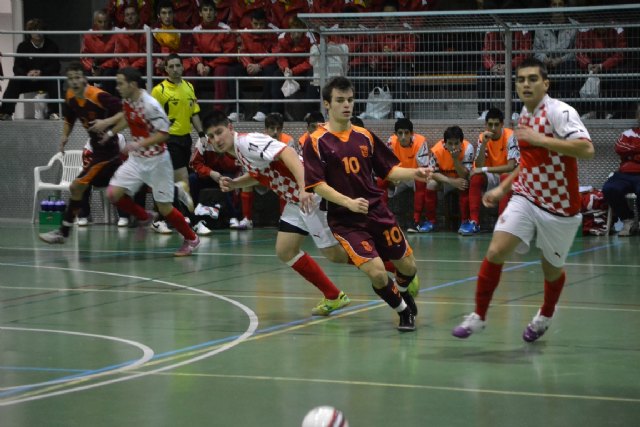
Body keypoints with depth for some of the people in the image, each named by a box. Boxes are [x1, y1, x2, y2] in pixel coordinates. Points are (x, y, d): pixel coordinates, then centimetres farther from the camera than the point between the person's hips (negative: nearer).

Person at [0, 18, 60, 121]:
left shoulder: (51, 45, -5)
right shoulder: (23, 46, -1)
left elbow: (55, 66, -11)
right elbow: (17, 67, -7)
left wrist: (41, 72, -29)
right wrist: (27, 74, -30)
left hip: (46, 79, -1)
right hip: (28, 80, 1)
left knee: (55, 80, -33)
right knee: (14, 82, -26)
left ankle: (53, 112, -30)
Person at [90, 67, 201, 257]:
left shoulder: (149, 105, -23)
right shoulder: (127, 101, 0)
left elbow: (164, 133, -23)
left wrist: (140, 144, -30)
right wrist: (108, 126, 21)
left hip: (156, 161, -7)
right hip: (136, 159, 7)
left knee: (164, 207, -2)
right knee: (114, 193, -7)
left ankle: (191, 239, 20)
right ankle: (144, 218, 18)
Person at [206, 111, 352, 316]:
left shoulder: (246, 142, -17)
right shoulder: (238, 152, 13)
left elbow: (286, 153, -30)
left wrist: (303, 188, -41)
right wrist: (233, 184, 13)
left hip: (312, 195, -10)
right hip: (295, 200, 10)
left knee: (335, 254, -8)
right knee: (285, 251, 8)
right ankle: (333, 297, 15)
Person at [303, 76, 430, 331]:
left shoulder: (365, 137, 8)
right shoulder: (316, 142, -7)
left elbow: (389, 170, 12)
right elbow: (317, 185, -12)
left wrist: (413, 174, -8)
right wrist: (349, 202, -25)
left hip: (378, 212, 5)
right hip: (345, 220, -5)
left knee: (408, 267, 9)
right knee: (377, 272, -18)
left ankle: (402, 292, 46)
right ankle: (403, 311, 12)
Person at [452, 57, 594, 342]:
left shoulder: (560, 112, -16)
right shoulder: (525, 115, 8)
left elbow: (586, 149, -31)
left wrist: (541, 139, -32)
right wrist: (503, 188, 18)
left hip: (559, 207, -5)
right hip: (525, 198, 5)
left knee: (552, 269, 12)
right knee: (495, 252, -14)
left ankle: (545, 316, 42)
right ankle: (479, 316, 1)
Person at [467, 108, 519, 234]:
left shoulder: (510, 136, -18)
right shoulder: (482, 137, -5)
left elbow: (511, 166, -26)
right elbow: (479, 166, -14)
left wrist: (485, 169, -27)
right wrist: (484, 143, -24)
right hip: (491, 178, 3)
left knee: (506, 177, -36)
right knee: (475, 176, -26)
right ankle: (474, 222, -25)